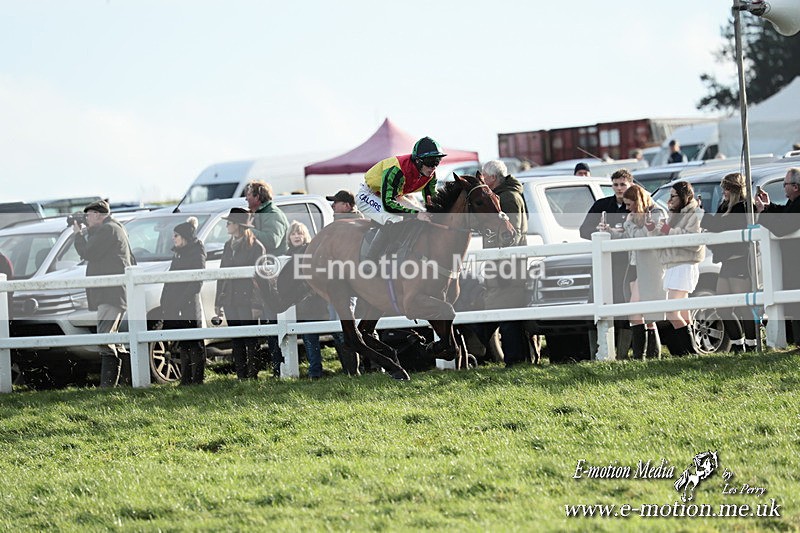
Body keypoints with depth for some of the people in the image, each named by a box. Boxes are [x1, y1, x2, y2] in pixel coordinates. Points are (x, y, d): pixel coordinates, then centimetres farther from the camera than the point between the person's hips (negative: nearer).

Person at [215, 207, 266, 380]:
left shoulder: (255, 247, -5)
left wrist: (256, 304, -15)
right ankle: (241, 376, 11)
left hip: (246, 300, -7)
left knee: (250, 341, -4)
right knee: (236, 340, 8)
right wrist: (218, 301, 14)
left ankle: (252, 375, -2)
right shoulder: (228, 245, 16)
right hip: (230, 300, 7)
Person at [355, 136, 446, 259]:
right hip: (368, 196, -8)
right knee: (394, 221, -32)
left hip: (396, 196, 8)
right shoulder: (396, 171, -38)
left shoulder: (430, 174, -14)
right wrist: (415, 214, -49)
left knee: (424, 217, -5)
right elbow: (387, 203, -42)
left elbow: (432, 199, -3)